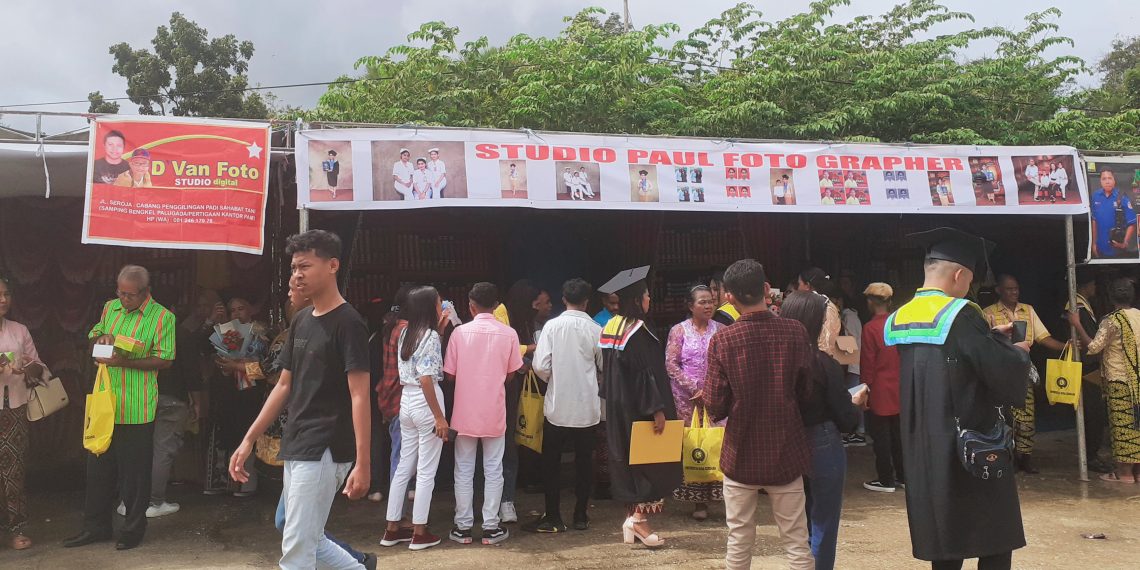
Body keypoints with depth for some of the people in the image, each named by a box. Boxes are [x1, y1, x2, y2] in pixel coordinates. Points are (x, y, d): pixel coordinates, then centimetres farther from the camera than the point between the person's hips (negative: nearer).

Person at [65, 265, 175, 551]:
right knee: (99, 466, 13)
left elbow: (165, 360, -10)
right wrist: (100, 338, -1)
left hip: (138, 409, -5)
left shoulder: (163, 317, -8)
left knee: (135, 471, 4)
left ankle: (133, 530, 18)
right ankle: (96, 527, 27)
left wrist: (126, 362, -22)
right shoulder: (110, 308, 9)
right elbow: (93, 335, 23)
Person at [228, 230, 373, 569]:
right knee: (305, 538, 16)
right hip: (295, 448, 9)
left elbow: (359, 396, -17)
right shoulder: (301, 321, 11)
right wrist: (249, 440, 14)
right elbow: (284, 386, 16)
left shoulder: (348, 323, -13)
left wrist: (363, 463, -23)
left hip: (324, 451, -8)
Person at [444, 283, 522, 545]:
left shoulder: (460, 332, -7)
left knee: (464, 470, 10)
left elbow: (449, 374, -2)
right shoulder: (509, 334, -6)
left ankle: (463, 527, 14)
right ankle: (491, 527, 13)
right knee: (493, 470, 9)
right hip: (494, 413, 0)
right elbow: (511, 373, 2)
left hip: (465, 412, 0)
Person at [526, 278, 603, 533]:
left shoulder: (552, 326, -9)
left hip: (557, 405, -1)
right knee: (584, 461, 13)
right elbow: (604, 367, 0)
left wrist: (554, 380, 8)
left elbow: (541, 366, -13)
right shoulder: (595, 329, -7)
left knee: (551, 462, 10)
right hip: (587, 407, 1)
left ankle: (553, 518, 12)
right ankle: (581, 516, 19)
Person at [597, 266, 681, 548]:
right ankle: (638, 517, 0)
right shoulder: (638, 332, -19)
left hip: (617, 408, 8)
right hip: (638, 409, -8)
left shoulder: (609, 328, 6)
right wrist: (657, 409, -19)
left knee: (628, 460, 13)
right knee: (649, 460, 2)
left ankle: (632, 516, 18)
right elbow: (646, 374, -21)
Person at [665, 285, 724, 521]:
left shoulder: (720, 330, 7)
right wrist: (694, 388, -11)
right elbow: (671, 364, -4)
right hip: (688, 398, -2)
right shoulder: (679, 330, 1)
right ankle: (697, 500, 5)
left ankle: (714, 492, 5)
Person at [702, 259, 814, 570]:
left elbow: (716, 407, -11)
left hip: (741, 455, -1)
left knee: (739, 543, 12)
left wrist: (705, 397, 10)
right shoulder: (796, 332, -9)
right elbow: (808, 389, 1)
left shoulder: (722, 340, -13)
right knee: (797, 543, 11)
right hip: (786, 453, 1)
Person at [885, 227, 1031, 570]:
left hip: (924, 452, 7)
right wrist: (1018, 352, 2)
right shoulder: (961, 314, -17)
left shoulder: (898, 319, 6)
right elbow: (1004, 372, -19)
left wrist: (992, 337, 19)